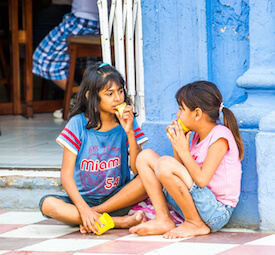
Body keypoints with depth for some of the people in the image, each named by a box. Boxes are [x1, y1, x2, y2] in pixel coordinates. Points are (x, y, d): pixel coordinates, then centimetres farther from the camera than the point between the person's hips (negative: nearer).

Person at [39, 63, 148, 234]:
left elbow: (138, 170, -12)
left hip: (118, 197, 0)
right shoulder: (78, 124, -6)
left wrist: (130, 132, -22)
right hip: (85, 199, 0)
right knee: (48, 204, -30)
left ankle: (96, 213, -20)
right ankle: (121, 222, -30)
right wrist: (83, 208, -26)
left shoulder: (126, 123, -2)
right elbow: (66, 175, -11)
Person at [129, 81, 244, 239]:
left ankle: (196, 224, -12)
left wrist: (184, 150, -14)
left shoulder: (220, 136, -14)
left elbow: (202, 179, -23)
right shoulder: (198, 136, 11)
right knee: (145, 156, 7)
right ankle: (163, 220, -1)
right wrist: (177, 146, 1)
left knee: (165, 164, -28)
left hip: (217, 212, -9)